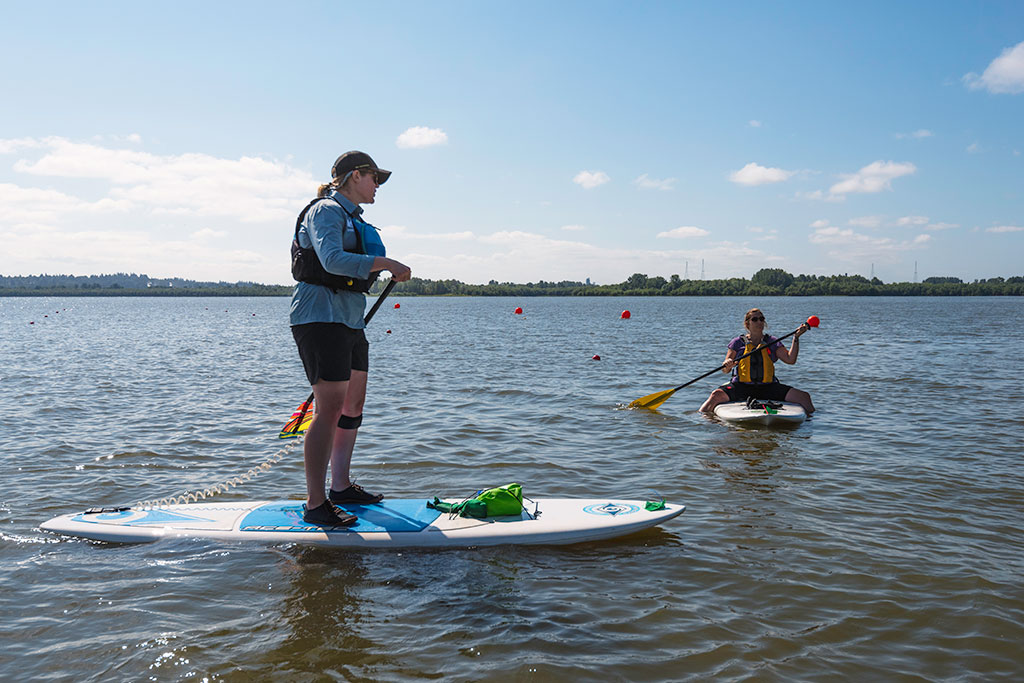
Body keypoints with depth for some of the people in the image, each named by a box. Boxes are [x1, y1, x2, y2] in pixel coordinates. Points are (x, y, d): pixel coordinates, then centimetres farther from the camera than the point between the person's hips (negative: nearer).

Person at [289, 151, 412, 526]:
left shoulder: (351, 215, 22)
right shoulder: (327, 210, -8)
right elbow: (332, 259, -25)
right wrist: (387, 263, -25)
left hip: (348, 319, 10)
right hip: (320, 315, -10)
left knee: (354, 403, 14)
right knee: (331, 407, -13)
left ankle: (341, 485, 25)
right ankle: (315, 505, -9)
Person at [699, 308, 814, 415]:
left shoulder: (772, 342, 14)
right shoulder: (738, 342, 8)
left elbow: (790, 359, 2)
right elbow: (724, 370, 4)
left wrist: (796, 338, -6)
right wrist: (728, 365, -20)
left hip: (768, 388, 2)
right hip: (742, 387, -2)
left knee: (804, 397, -15)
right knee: (716, 395, -32)